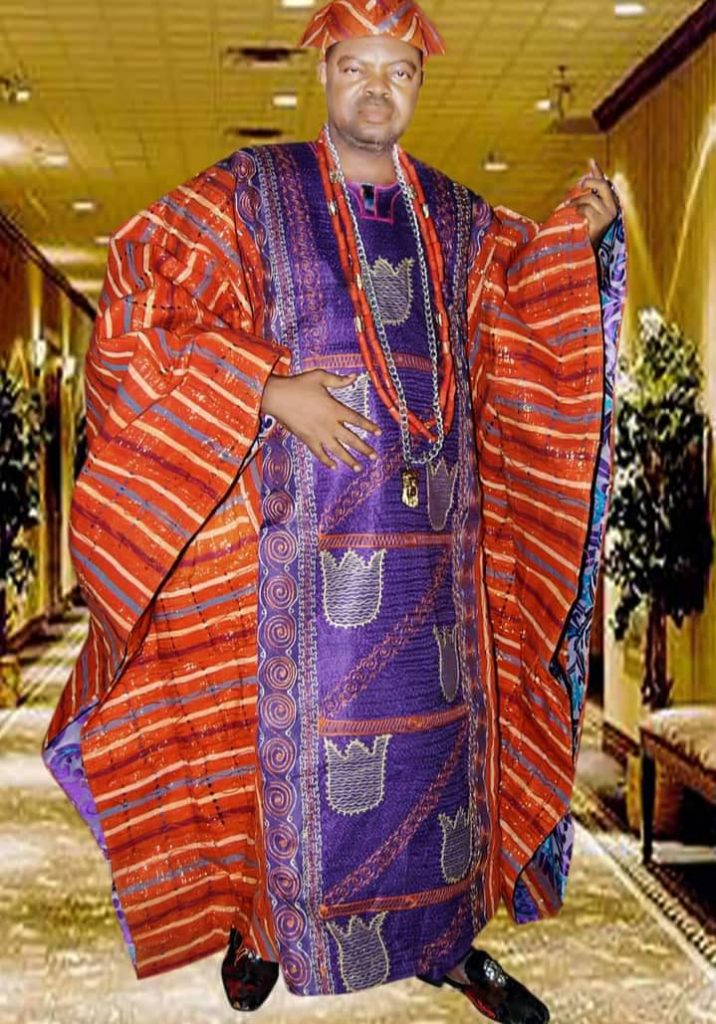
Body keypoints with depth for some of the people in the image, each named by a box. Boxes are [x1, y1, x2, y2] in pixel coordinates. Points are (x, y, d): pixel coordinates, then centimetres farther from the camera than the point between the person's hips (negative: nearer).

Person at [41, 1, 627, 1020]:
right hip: (303, 531, -3)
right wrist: (268, 391, -15)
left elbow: (522, 333, 10)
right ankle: (263, 920, 26)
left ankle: (443, 934, 26)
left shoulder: (461, 221, 14)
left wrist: (570, 239, -8)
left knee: (441, 727, 9)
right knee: (299, 727, 3)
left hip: (436, 533, 4)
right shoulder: (249, 194, 2)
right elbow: (143, 299, -7)